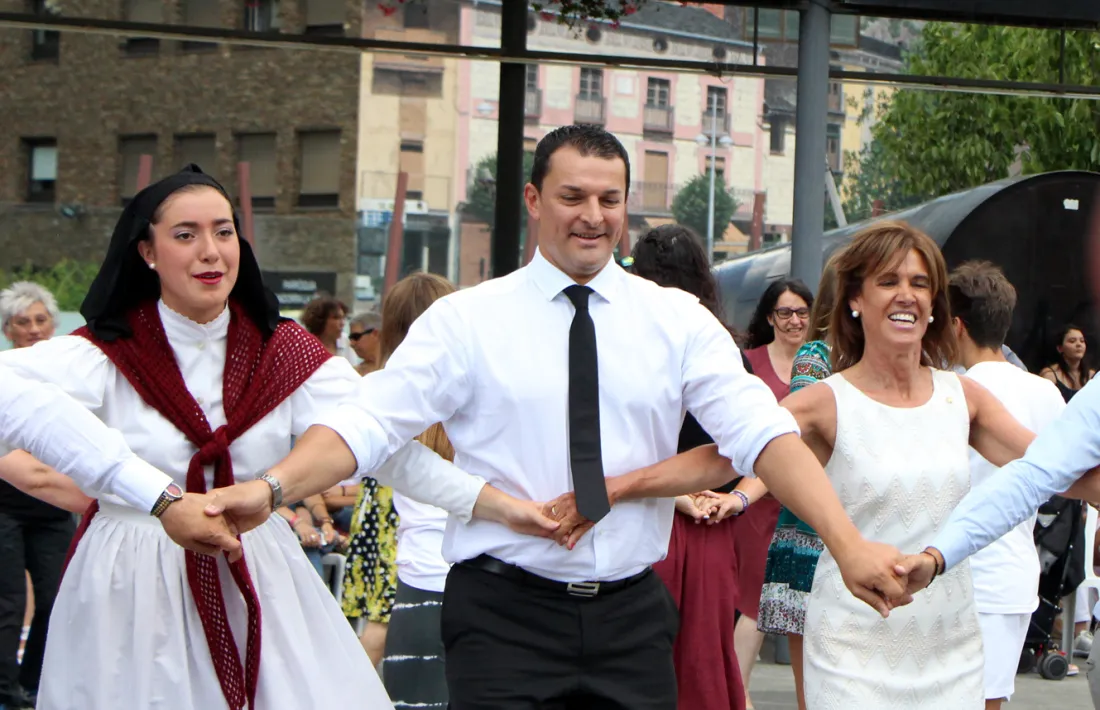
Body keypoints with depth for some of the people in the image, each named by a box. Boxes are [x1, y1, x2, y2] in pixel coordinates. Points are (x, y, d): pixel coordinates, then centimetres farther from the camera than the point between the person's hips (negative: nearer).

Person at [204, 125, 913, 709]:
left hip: (633, 615, 2)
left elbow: (762, 433, -5)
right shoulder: (467, 320, 1)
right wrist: (271, 488, -27)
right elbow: (370, 421, -9)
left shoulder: (677, 320, 5)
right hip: (503, 613, -2)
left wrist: (848, 544, -19)